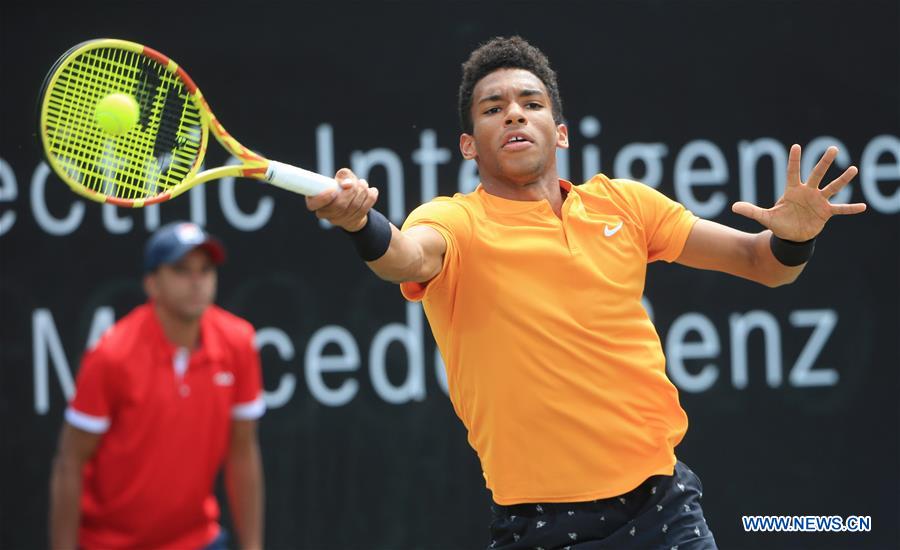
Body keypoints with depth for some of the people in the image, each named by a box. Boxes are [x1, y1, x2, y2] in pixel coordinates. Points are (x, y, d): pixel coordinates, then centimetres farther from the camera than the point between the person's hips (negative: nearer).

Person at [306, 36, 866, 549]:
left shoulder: (621, 203, 6)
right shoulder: (455, 222, -6)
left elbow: (759, 261, 10)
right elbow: (408, 255, -29)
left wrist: (792, 237, -12)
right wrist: (361, 223, -51)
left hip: (663, 504, 3)